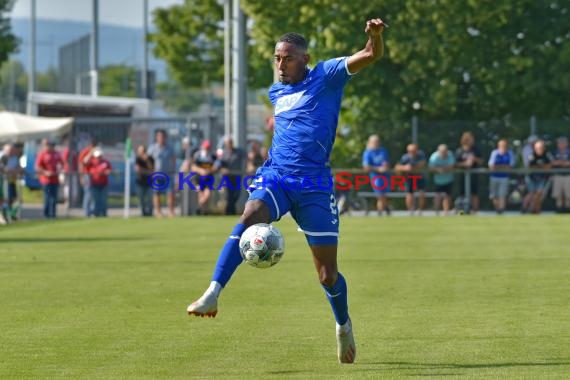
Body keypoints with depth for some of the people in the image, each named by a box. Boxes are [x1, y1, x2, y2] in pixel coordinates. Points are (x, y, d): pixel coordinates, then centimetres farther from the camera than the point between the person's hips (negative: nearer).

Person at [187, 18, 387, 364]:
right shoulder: (276, 92, 15)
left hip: (315, 182, -3)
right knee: (250, 218, -32)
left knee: (327, 274, 1)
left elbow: (372, 55, -12)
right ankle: (213, 294, -40)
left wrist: (375, 35, -32)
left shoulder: (326, 76, 0)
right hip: (275, 174, 3)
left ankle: (344, 325, 30)